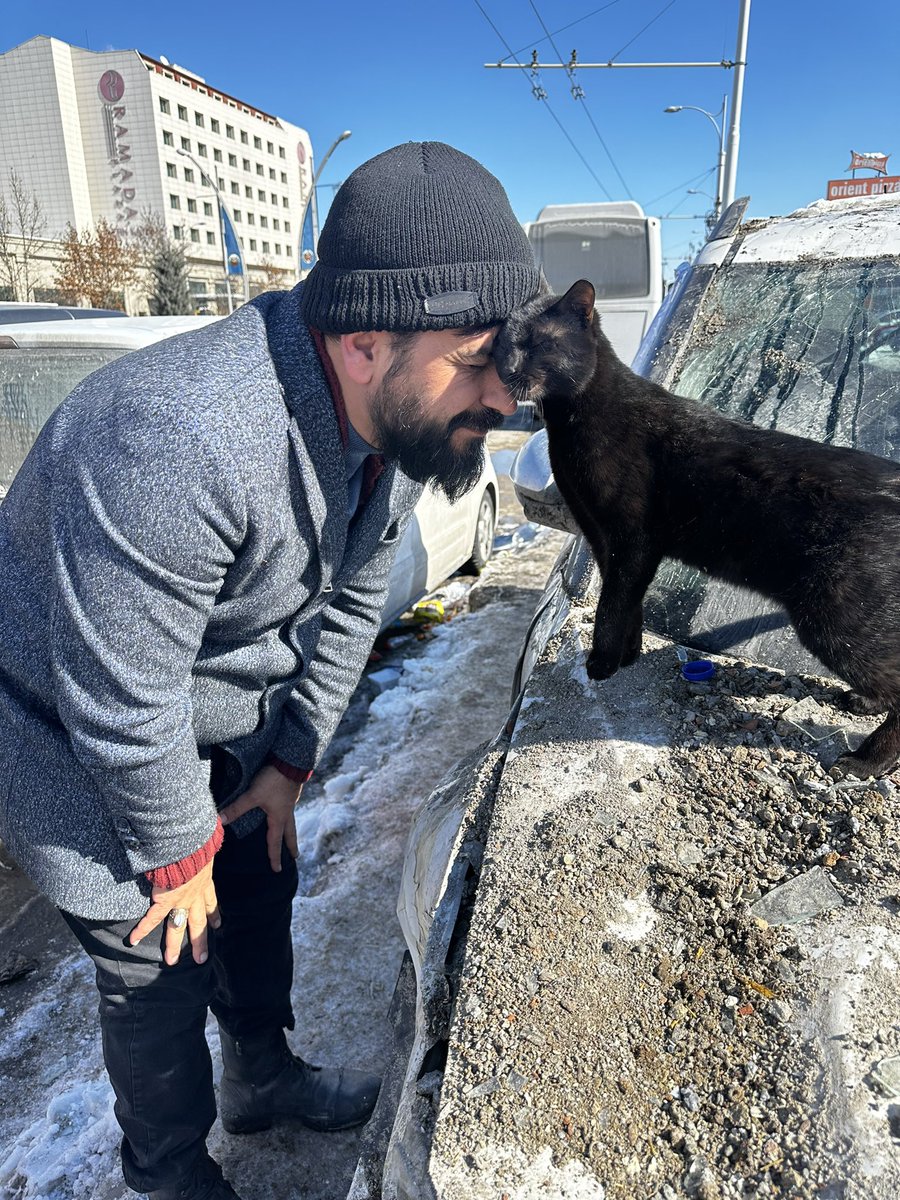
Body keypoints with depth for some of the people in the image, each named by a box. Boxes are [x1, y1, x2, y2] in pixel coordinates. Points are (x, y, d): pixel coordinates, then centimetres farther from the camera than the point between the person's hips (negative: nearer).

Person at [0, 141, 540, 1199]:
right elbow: (125, 708, -31)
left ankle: (263, 1075, 50)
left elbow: (348, 605, -1)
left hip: (229, 716, 7)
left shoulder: (402, 421, -13)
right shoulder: (179, 440, -40)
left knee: (261, 885, 21)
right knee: (161, 971, 6)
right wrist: (179, 856, -14)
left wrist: (290, 761, 3)